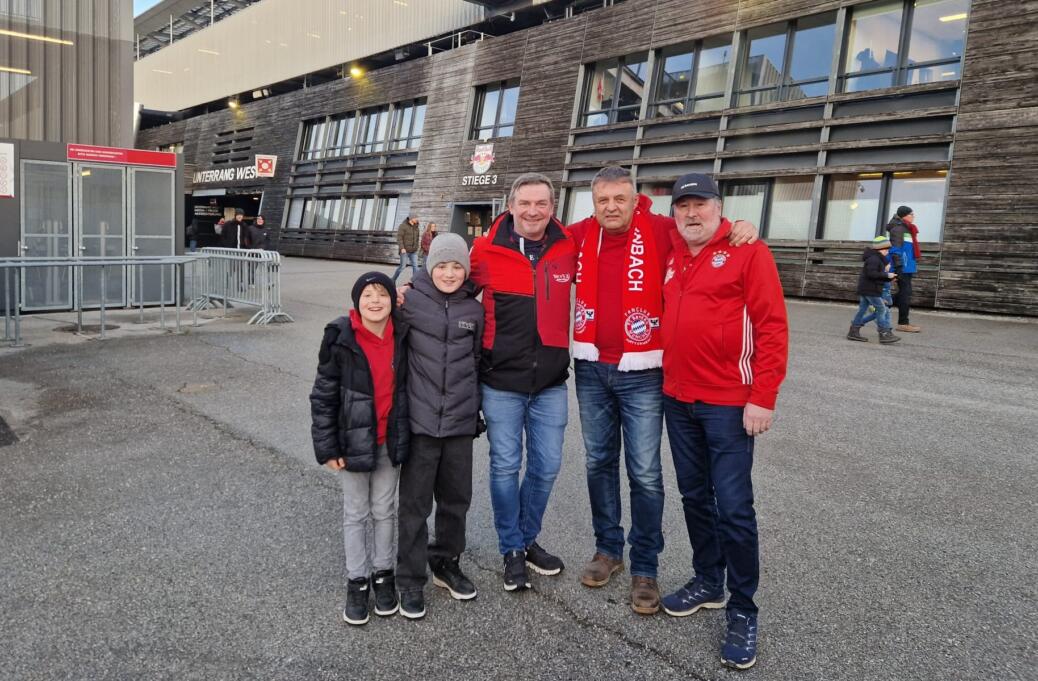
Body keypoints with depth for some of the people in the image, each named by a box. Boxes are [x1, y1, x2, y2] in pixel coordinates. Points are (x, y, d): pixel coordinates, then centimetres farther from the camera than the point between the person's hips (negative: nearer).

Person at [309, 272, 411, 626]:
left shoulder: (401, 338, -4)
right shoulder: (341, 339, -13)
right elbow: (323, 396, -9)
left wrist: (404, 436, 9)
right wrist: (327, 447, -10)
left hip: (389, 441, 3)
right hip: (353, 441, -2)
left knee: (384, 510, 15)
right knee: (356, 513, 11)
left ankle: (383, 573, 32)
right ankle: (357, 581, 26)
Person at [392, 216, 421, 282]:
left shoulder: (416, 227, 12)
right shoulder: (403, 226, -6)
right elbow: (399, 237, -12)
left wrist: (416, 247, 12)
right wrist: (402, 248, -19)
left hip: (413, 251, 6)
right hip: (405, 250, -6)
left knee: (415, 266, -4)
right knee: (402, 266, -1)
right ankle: (393, 280, 15)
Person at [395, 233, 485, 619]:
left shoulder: (474, 310, 5)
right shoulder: (410, 302, -6)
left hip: (461, 421, 4)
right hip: (420, 419, -3)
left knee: (456, 498, 15)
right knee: (415, 503, 5)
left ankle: (446, 564, 34)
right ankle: (410, 579, 20)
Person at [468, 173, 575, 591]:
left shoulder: (570, 247, -1)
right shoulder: (486, 250, -5)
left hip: (551, 382, 2)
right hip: (501, 380, -2)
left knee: (546, 465, 11)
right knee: (505, 466, 7)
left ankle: (528, 539, 34)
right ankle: (512, 550, 26)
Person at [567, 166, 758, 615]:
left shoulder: (660, 231, -8)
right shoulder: (581, 236, 4)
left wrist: (742, 226, -15)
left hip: (641, 372, -4)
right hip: (591, 368, 4)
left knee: (645, 473, 1)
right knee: (599, 461, 15)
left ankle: (644, 566, 17)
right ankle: (608, 548, 32)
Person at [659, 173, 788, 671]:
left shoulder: (747, 251, -8)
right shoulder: (672, 254, 10)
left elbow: (772, 326, -13)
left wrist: (763, 397, -17)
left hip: (729, 403, -6)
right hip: (677, 399, 6)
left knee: (733, 508, -2)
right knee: (694, 496, 16)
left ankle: (743, 612, 14)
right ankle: (707, 583, 34)